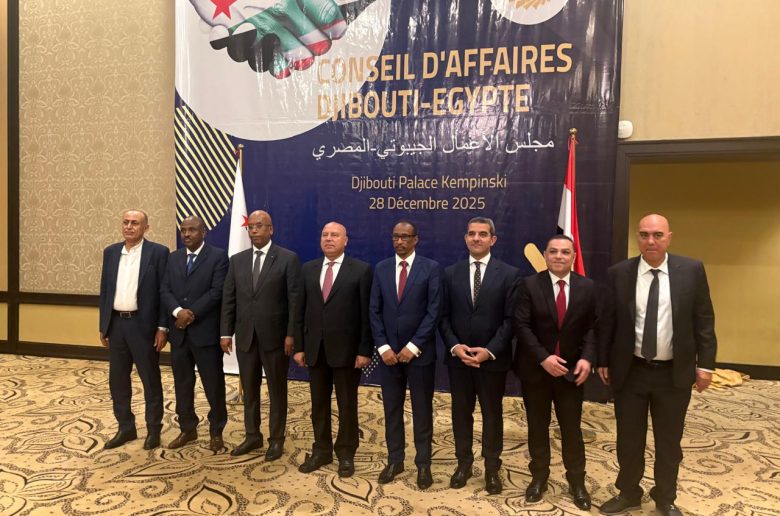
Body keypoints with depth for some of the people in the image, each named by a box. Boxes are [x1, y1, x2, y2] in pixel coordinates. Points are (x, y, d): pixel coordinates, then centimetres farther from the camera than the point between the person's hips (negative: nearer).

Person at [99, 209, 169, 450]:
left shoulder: (158, 252, -7)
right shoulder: (110, 252, 9)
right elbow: (104, 290, 13)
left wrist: (162, 327, -12)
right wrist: (103, 325, 10)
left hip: (143, 324, -5)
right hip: (116, 324, 5)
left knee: (150, 379, 5)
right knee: (117, 379, 13)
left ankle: (153, 429, 19)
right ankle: (126, 427, 28)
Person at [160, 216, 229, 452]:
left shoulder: (218, 256, -4)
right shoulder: (173, 258, 13)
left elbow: (217, 291, -13)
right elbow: (164, 291, 5)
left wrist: (191, 314, -16)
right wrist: (178, 311, -13)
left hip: (206, 331, -5)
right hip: (178, 331, 5)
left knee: (213, 384, 4)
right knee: (182, 384, 14)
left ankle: (216, 431, 19)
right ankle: (187, 428, 29)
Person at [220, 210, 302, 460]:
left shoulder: (288, 258, -5)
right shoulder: (237, 260, 8)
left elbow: (295, 300, -8)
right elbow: (228, 299, 8)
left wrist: (291, 334, -12)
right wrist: (226, 332, 2)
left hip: (275, 336, -4)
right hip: (245, 336, 4)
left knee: (277, 390, 9)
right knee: (249, 389, 15)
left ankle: (276, 439, 24)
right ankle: (252, 436, 31)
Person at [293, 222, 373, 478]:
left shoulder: (361, 270, -6)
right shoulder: (308, 269, 7)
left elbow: (366, 313, -8)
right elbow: (301, 311, 7)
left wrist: (365, 350, -11)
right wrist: (299, 346, 3)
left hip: (346, 349, -4)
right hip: (315, 349, 4)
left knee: (347, 405, 10)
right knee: (319, 404, 15)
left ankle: (346, 453, 27)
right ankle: (321, 450, 31)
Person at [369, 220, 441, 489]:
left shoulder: (431, 268, -6)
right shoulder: (381, 268, 5)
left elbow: (434, 311, -10)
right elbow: (374, 311, 3)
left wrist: (413, 346, -13)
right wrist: (383, 347, -6)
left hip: (420, 351, -3)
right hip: (389, 351, 3)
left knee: (422, 409, 9)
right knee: (392, 408, 12)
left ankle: (423, 463, 24)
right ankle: (394, 460, 28)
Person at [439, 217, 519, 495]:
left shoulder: (509, 274, -4)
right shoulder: (451, 273, 4)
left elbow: (511, 319, -7)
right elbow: (443, 316, 2)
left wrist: (490, 350, -16)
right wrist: (454, 346, -12)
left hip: (493, 358, -2)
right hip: (458, 356, 2)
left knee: (492, 414, 12)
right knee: (461, 412, 13)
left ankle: (492, 468, 28)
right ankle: (464, 462, 31)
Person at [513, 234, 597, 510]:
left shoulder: (587, 287, 1)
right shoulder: (529, 284, -7)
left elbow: (592, 327, -1)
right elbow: (521, 326, -12)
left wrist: (587, 357, -16)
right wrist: (543, 357, -21)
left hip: (572, 369, 1)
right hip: (535, 369, -1)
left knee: (572, 428, 10)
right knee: (537, 427, 13)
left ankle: (576, 481, 28)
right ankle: (539, 477, 31)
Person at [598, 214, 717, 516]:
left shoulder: (692, 270, -4)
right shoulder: (619, 273, -4)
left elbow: (703, 320, 0)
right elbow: (608, 321, 2)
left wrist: (705, 363, -3)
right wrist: (603, 360, 1)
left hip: (674, 373, 0)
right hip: (629, 371, 0)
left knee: (669, 442, 16)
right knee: (629, 439, 13)